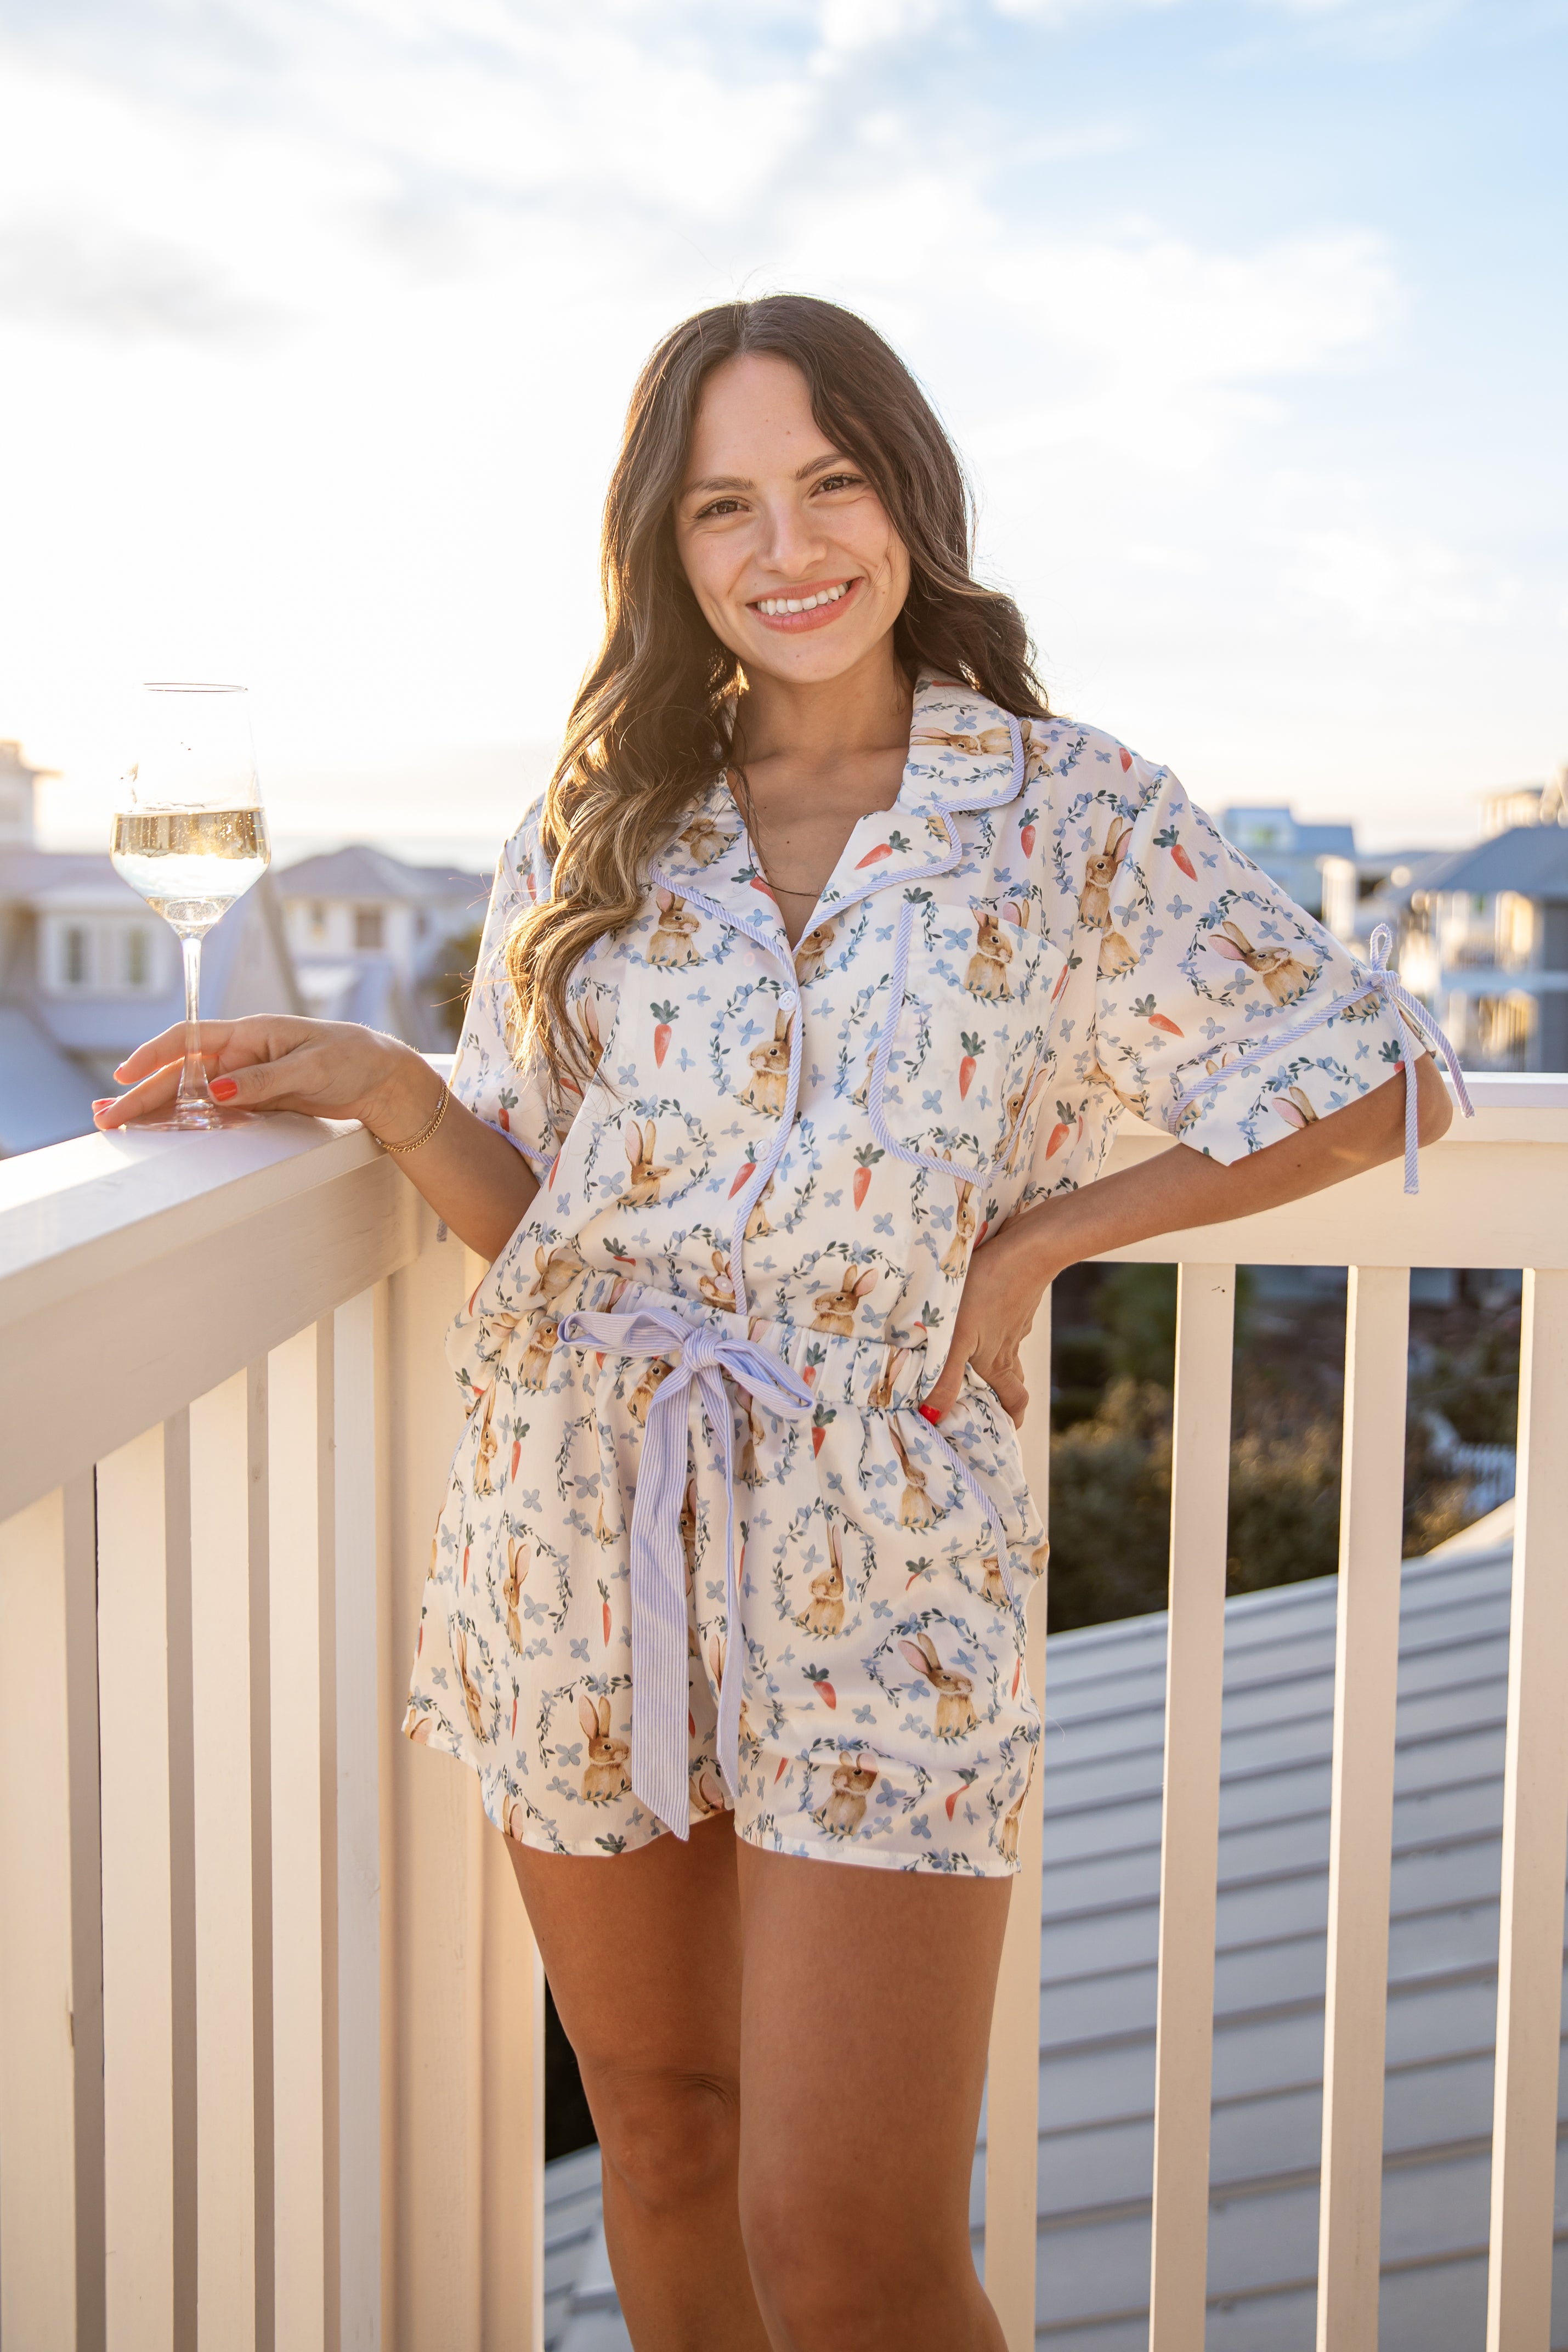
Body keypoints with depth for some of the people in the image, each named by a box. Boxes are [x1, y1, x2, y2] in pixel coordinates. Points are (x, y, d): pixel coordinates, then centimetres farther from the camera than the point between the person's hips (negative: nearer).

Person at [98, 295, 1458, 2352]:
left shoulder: (1074, 814, 1)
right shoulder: (592, 832, 8)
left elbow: (1378, 1087, 4)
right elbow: (542, 1217, 9)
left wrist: (1043, 1232, -3)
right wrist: (384, 1087, -11)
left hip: (882, 1562, -3)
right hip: (582, 1551, 3)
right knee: (664, 2129, 16)